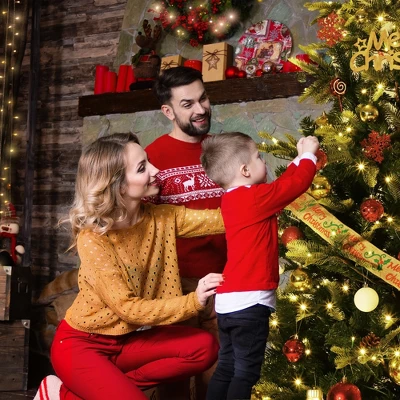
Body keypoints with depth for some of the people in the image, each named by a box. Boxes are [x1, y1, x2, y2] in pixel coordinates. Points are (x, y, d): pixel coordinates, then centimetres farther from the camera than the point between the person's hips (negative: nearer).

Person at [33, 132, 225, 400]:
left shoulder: (162, 218, -6)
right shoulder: (93, 239, -23)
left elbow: (224, 218, -13)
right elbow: (128, 308, -26)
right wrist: (193, 302, -34)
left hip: (127, 338, 7)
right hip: (81, 344, -6)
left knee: (204, 347, -12)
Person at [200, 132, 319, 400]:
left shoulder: (232, 199, 12)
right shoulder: (255, 198, -15)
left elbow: (281, 185, 22)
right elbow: (297, 184, -8)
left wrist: (300, 159, 25)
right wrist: (308, 155, 8)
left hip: (228, 299, 9)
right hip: (249, 301, -9)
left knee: (226, 368, 15)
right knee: (246, 374, -2)